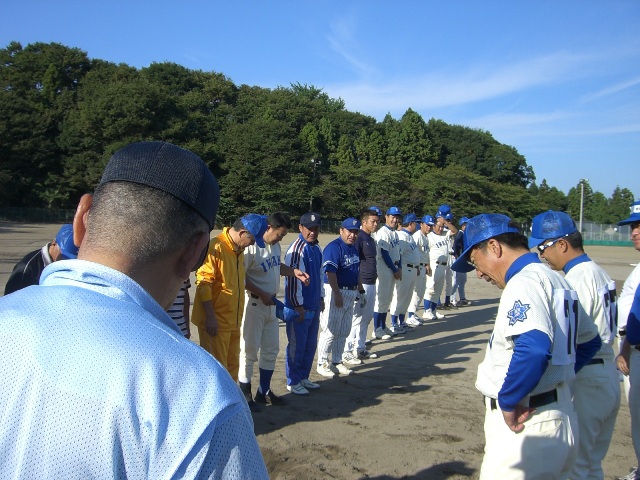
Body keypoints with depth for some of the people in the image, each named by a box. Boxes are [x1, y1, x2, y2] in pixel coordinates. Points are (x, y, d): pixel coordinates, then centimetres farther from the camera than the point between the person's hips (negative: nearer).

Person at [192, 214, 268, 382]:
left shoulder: (238, 249, 11)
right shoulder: (216, 247, -18)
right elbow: (203, 283, -21)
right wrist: (210, 317, -22)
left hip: (233, 321, 9)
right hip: (215, 321, -9)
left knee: (232, 365, 17)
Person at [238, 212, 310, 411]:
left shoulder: (276, 246, 7)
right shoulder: (252, 247, -20)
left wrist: (294, 272, 5)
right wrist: (261, 294, -20)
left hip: (271, 304, 9)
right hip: (253, 305, -9)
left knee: (271, 349, 16)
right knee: (249, 350, 2)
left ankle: (264, 391, 30)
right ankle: (245, 394, 16)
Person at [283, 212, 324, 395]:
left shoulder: (317, 248, 11)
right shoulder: (296, 249, -16)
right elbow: (292, 279, -19)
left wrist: (321, 298, 19)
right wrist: (298, 306, -18)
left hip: (314, 306, 8)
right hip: (299, 306, -8)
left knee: (310, 344, 16)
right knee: (297, 345, 2)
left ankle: (303, 377, 29)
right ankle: (293, 382, 16)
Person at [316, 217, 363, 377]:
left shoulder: (353, 248, 13)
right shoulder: (334, 247, -15)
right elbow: (330, 272, -21)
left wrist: (360, 291, 23)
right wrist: (337, 295, -23)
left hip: (351, 293, 9)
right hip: (335, 292, -9)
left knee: (343, 332, 14)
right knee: (330, 331, -4)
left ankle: (337, 362, 24)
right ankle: (322, 363, 7)